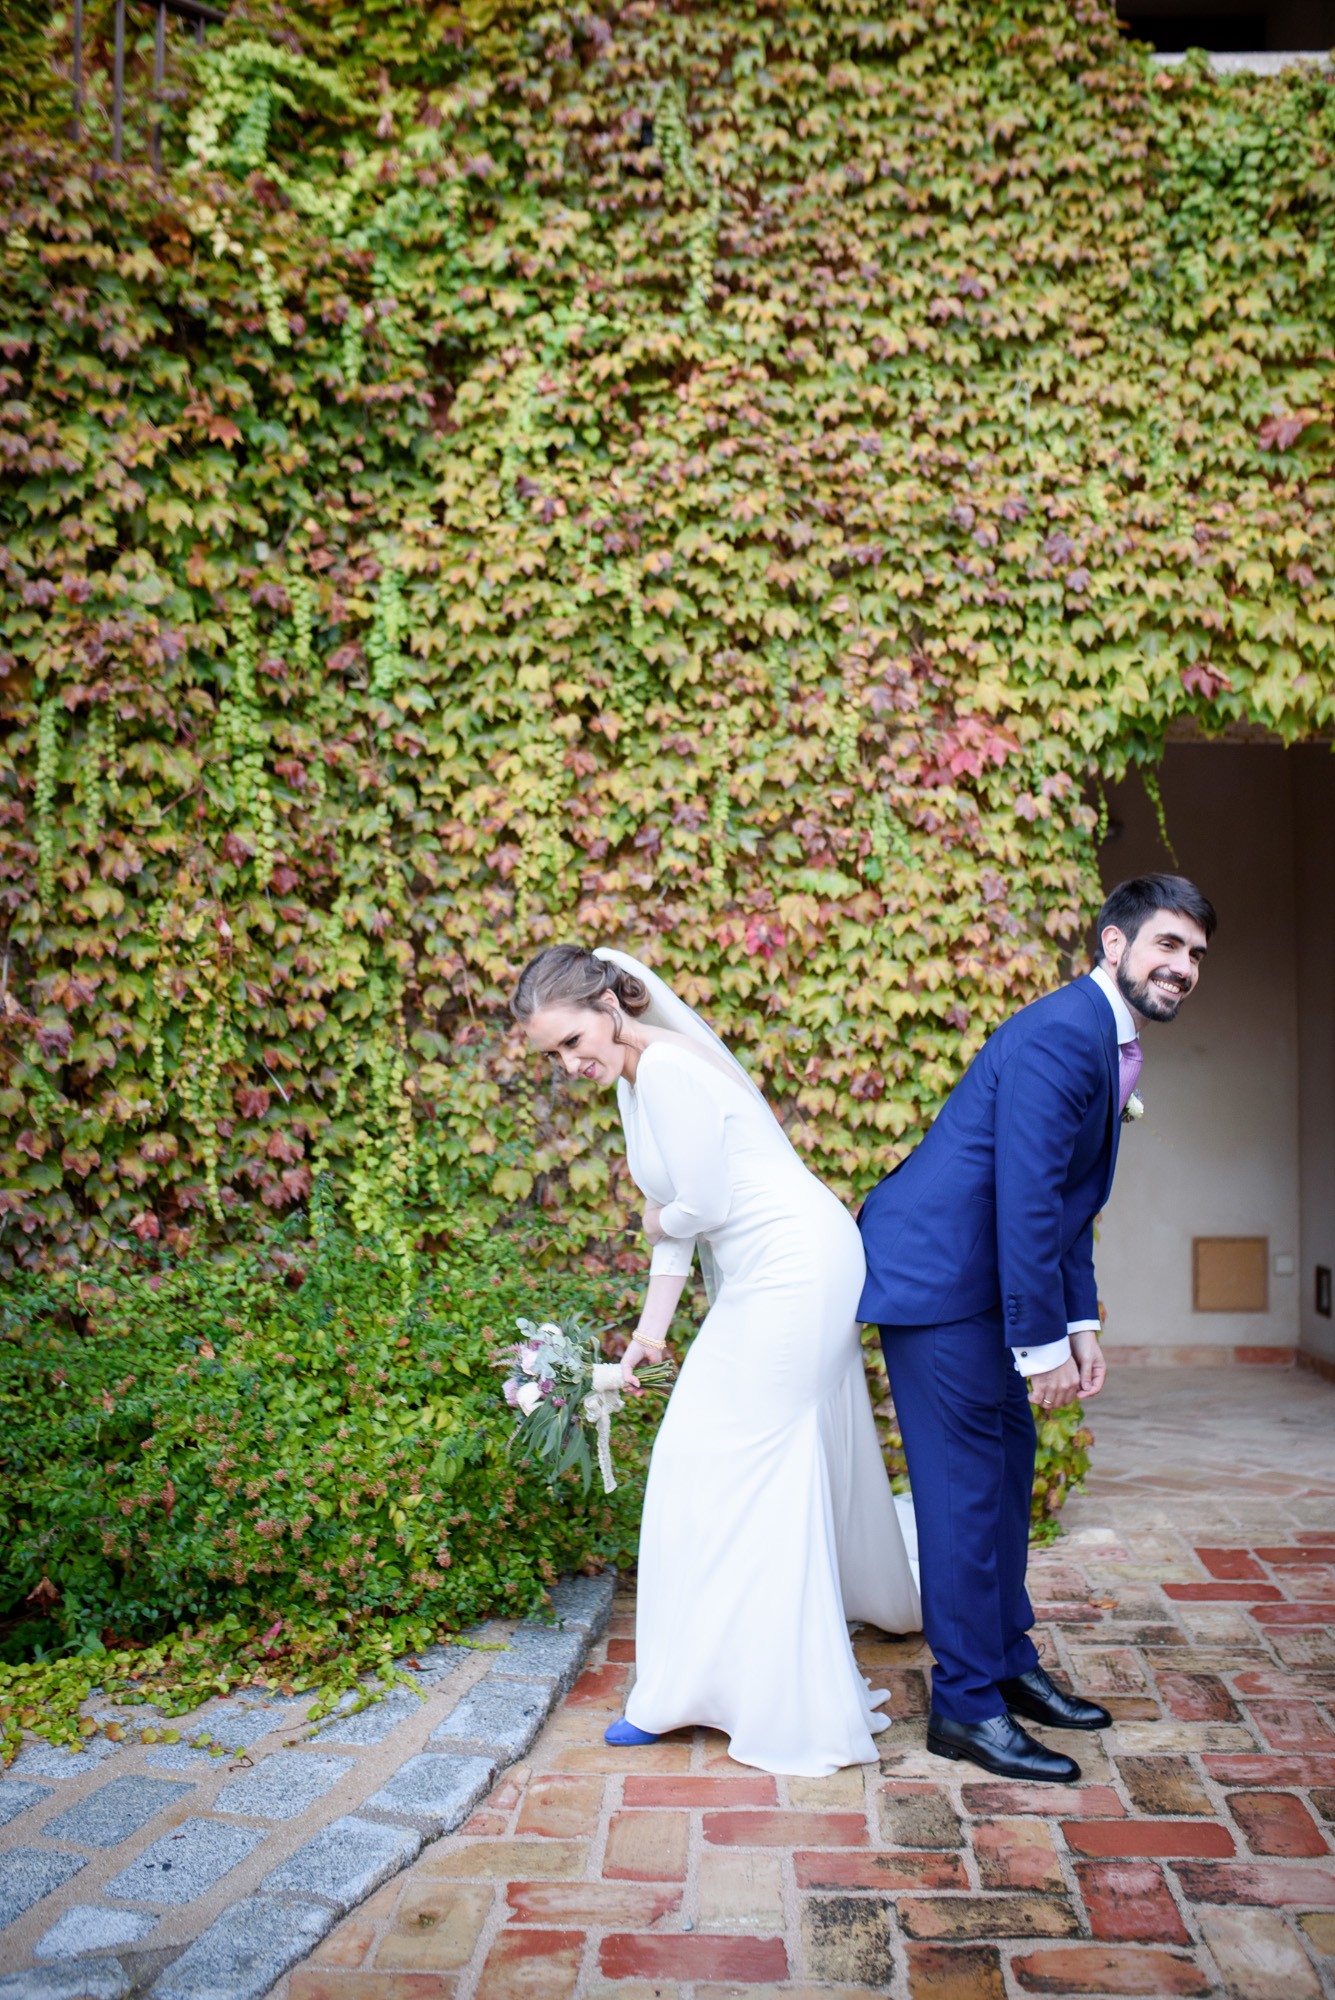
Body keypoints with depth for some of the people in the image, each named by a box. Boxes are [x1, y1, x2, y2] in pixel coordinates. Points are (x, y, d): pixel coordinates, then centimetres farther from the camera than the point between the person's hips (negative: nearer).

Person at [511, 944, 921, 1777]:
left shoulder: (669, 1070, -21)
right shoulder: (635, 1077, 9)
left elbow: (701, 1207, -21)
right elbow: (683, 1216, 12)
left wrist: (654, 1219, 0)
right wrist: (651, 1330, 11)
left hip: (792, 1269, -10)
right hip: (777, 1272, 10)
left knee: (727, 1464, -4)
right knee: (799, 1452, 24)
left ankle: (703, 1682, 7)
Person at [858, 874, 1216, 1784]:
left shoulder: (1112, 1043, 13)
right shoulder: (1061, 1033, -20)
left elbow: (1071, 1203, 16)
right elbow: (1025, 1196, -25)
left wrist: (1080, 1323, 10)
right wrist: (1043, 1341, -21)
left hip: (978, 1274, 11)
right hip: (936, 1271, -11)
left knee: (1007, 1458, 17)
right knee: (966, 1478, -4)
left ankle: (1009, 1664, 31)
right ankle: (966, 1705, 8)